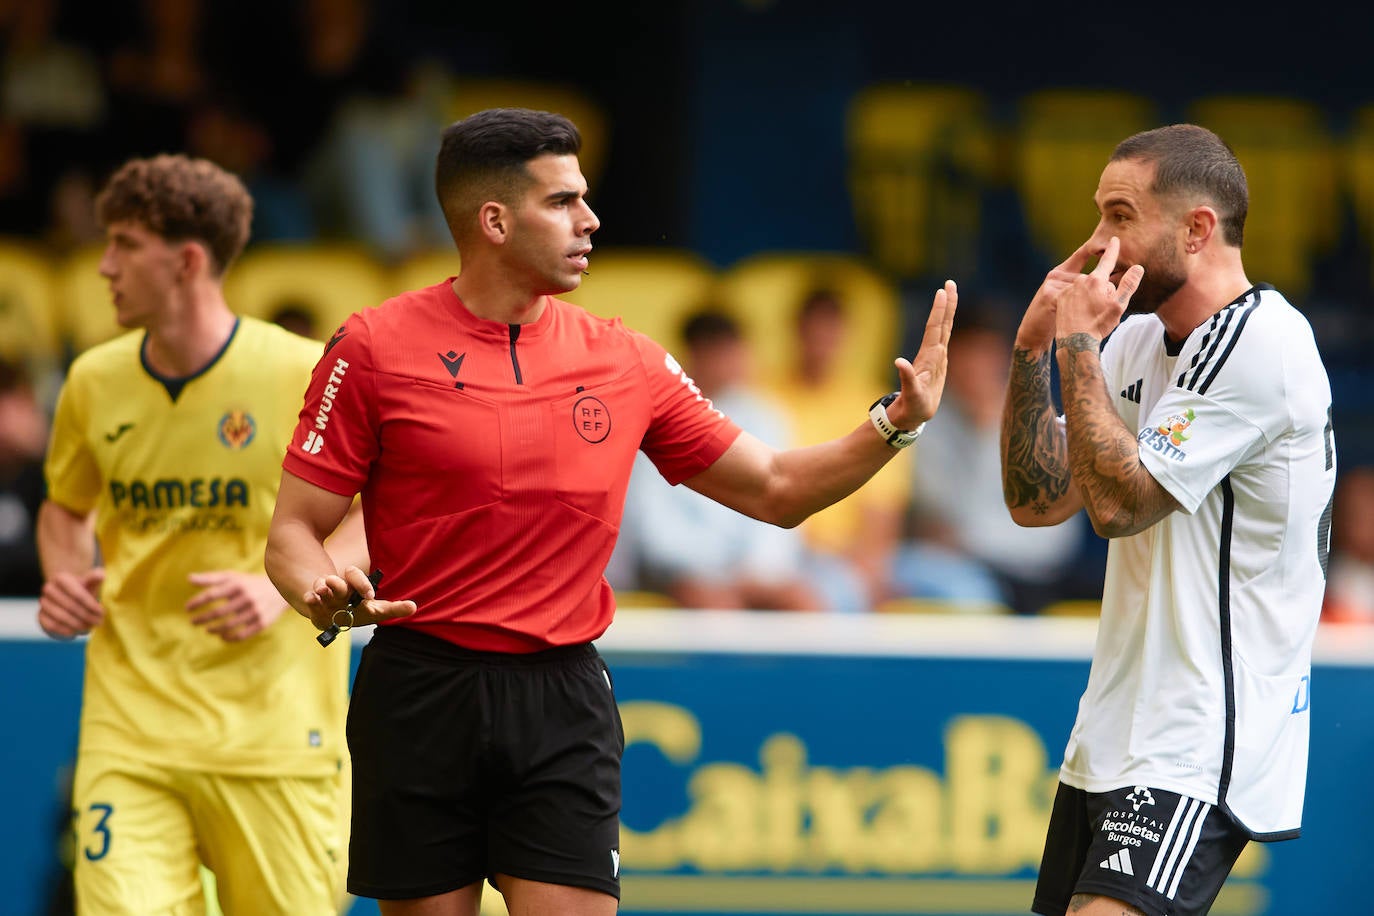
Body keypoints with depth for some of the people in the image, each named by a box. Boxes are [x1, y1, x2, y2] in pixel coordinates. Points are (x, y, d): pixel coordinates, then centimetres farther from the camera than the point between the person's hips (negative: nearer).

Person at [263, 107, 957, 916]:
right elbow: (294, 531, -2)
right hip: (423, 691, -2)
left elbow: (775, 490, 14)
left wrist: (895, 423, 0)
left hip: (564, 701, 2)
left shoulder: (625, 361, 8)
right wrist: (326, 599, -24)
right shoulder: (375, 348, -3)